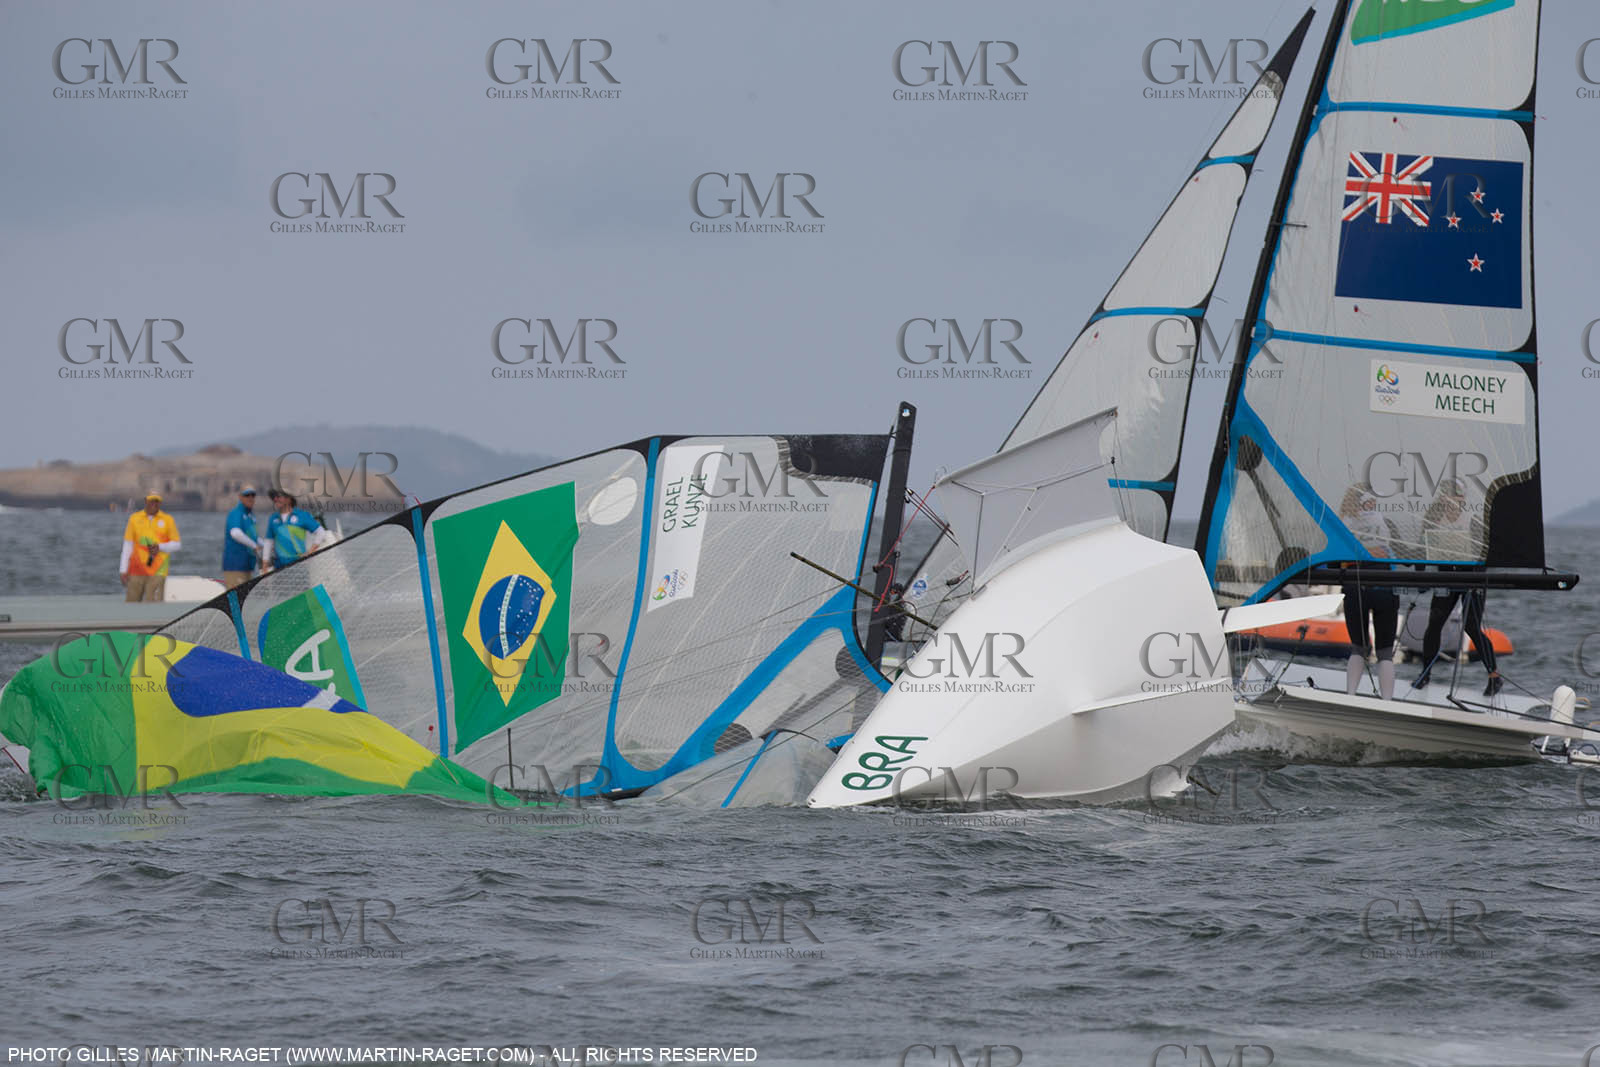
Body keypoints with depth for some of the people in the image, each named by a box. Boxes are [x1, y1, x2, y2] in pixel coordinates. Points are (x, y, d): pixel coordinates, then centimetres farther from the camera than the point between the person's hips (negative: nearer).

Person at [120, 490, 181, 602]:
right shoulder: (134, 518, 10)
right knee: (131, 604, -1)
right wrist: (123, 571, 7)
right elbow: (128, 545, 11)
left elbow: (177, 544, 9)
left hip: (157, 571, -2)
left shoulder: (168, 520, 6)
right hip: (137, 570, 2)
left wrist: (160, 547, -10)